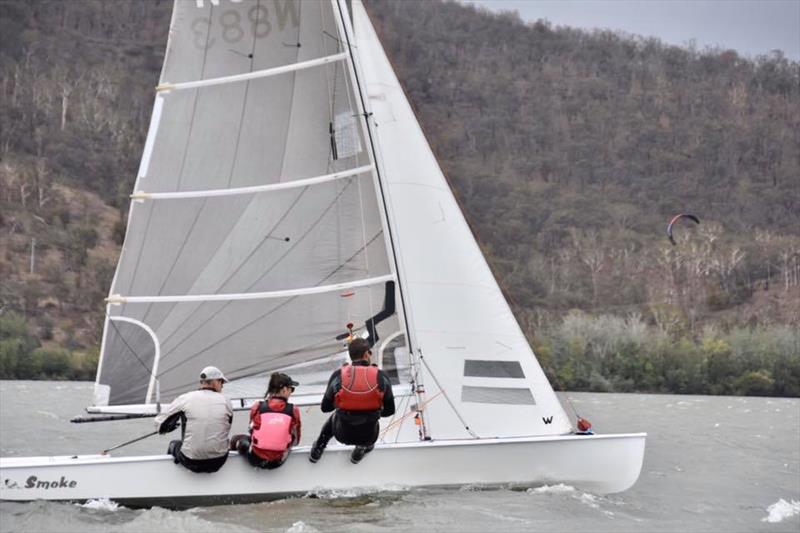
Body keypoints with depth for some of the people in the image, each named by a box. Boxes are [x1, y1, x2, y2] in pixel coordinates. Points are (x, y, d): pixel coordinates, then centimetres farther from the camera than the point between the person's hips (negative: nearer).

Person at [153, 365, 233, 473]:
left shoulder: (185, 398, -3)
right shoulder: (225, 401, 2)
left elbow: (160, 423, 2)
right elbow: (226, 430, 9)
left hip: (192, 462, -1)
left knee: (174, 445, 31)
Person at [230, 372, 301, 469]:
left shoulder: (257, 407, -11)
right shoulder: (293, 410, -11)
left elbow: (252, 432, 6)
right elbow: (295, 440, 1)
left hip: (256, 458, 0)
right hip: (278, 461, 0)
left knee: (237, 439, 29)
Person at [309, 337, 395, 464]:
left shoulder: (338, 376, -12)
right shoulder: (381, 377, -12)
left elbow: (325, 408, -2)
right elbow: (390, 410, -4)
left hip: (344, 435, 0)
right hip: (369, 436, 0)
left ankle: (317, 449, 38)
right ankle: (362, 448, 26)